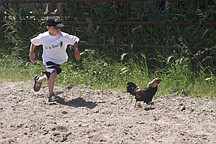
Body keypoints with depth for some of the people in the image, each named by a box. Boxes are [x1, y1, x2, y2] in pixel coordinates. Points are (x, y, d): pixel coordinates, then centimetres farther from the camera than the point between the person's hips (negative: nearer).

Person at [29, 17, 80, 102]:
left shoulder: (63, 36, -22)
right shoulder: (43, 37, -16)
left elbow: (74, 40, -14)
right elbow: (33, 42, 2)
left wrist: (76, 51, -28)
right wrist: (31, 53, 4)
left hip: (60, 60, 3)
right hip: (48, 59, -3)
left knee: (49, 77, 10)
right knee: (53, 73, -28)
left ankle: (38, 80, 44)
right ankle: (51, 95, -23)